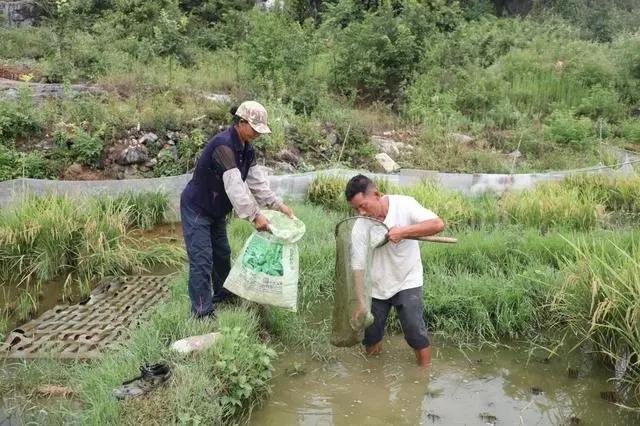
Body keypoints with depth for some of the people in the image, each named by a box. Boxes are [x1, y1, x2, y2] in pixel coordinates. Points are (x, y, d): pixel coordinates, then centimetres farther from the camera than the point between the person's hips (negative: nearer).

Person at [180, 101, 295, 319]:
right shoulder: (223, 145, -30)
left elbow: (258, 181, 0)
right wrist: (255, 216, -37)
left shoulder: (246, 149, 0)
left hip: (216, 210, 9)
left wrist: (278, 205, -8)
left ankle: (222, 293, 40)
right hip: (196, 209, -9)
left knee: (222, 253, 20)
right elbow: (234, 186, -36)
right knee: (202, 260, -8)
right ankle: (202, 312, 0)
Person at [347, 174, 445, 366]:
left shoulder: (404, 204, -18)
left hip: (407, 282, -2)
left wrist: (403, 231, -33)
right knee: (370, 334, 10)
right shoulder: (359, 227, -16)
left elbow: (438, 224, -25)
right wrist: (360, 303, -20)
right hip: (376, 287, 2)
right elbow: (358, 267, -15)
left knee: (415, 331, -8)